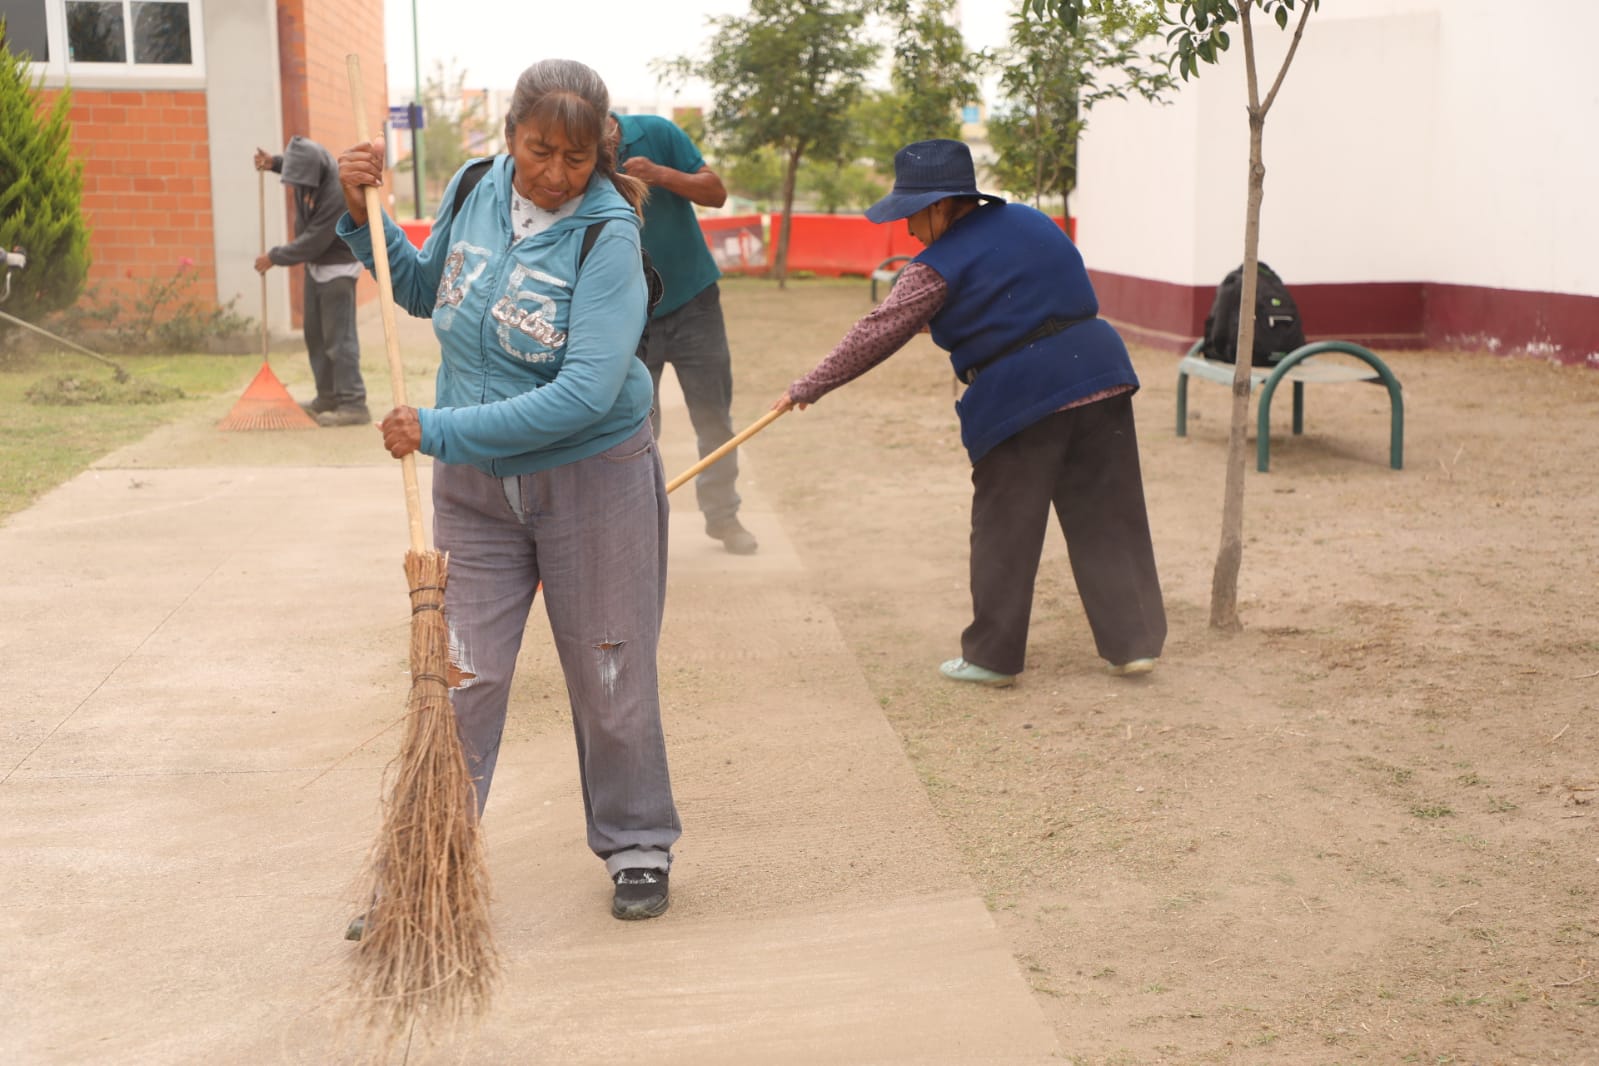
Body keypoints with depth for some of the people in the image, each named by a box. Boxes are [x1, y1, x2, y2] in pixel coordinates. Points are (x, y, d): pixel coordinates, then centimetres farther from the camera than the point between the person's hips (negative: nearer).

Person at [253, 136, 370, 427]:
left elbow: (312, 243, -26)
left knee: (338, 337, -10)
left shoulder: (338, 193, -30)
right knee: (315, 334, 13)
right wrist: (273, 162, 4)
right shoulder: (309, 172, -6)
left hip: (337, 267, -9)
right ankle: (328, 397, 22)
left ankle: (353, 404, -8)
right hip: (315, 265, 9)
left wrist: (274, 257, -16)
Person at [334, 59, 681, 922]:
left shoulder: (607, 235, -19)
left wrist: (440, 430, -26)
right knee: (457, 680, 5)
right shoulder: (472, 190, -3)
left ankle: (638, 848, 29)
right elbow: (423, 290, 18)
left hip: (593, 481, -4)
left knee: (610, 679, 10)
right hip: (473, 486, 4)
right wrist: (366, 215, 1)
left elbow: (586, 394, -28)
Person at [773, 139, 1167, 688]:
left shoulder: (942, 265, -6)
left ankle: (993, 656, 13)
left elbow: (875, 335, -4)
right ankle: (1133, 643, 14)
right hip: (1099, 375, 6)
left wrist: (807, 388, 4)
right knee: (1107, 519, 10)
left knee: (1004, 534, 6)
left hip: (1020, 399, -6)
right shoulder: (1032, 221, 15)